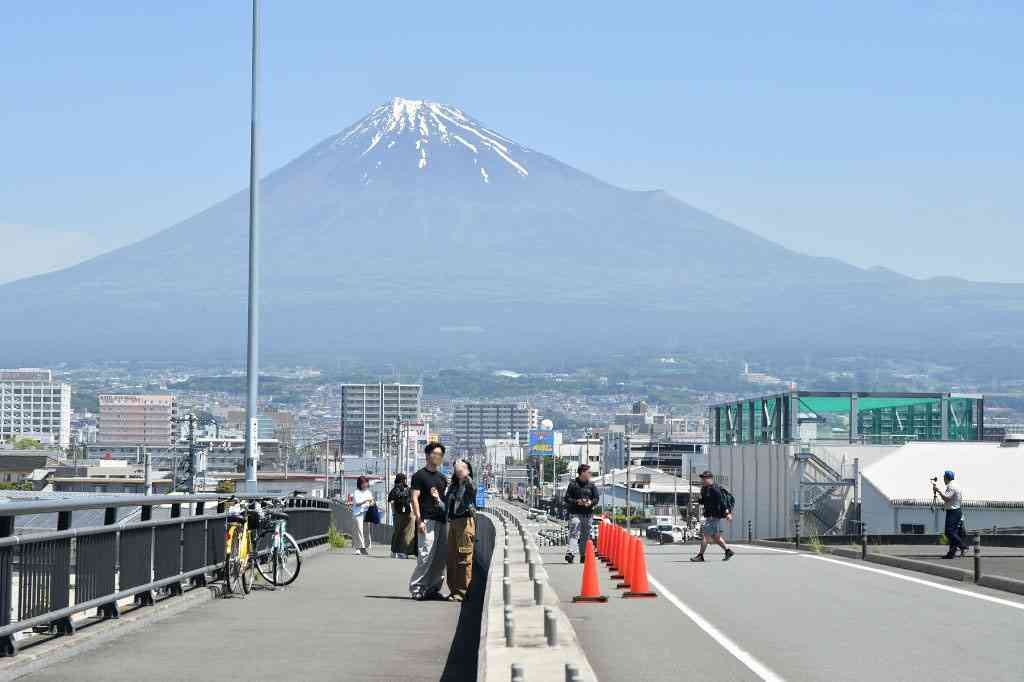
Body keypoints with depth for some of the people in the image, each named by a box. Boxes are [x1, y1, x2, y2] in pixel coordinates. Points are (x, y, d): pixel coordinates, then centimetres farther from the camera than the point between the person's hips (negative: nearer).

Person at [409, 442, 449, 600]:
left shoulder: (443, 478, 19)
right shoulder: (420, 475, -2)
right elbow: (414, 498, -8)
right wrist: (419, 520, -15)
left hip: (442, 520, 7)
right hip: (427, 520, -7)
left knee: (441, 557, 5)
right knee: (426, 555, -13)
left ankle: (433, 588, 12)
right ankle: (416, 588, -6)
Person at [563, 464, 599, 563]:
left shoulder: (591, 485, 10)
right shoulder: (573, 484, 1)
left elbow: (597, 497, 11)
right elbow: (567, 498, 0)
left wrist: (591, 502, -10)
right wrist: (576, 501, -16)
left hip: (588, 513, 4)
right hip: (575, 513, -4)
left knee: (585, 535, 8)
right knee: (574, 533, -15)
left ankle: (584, 555, 15)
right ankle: (570, 553, -25)